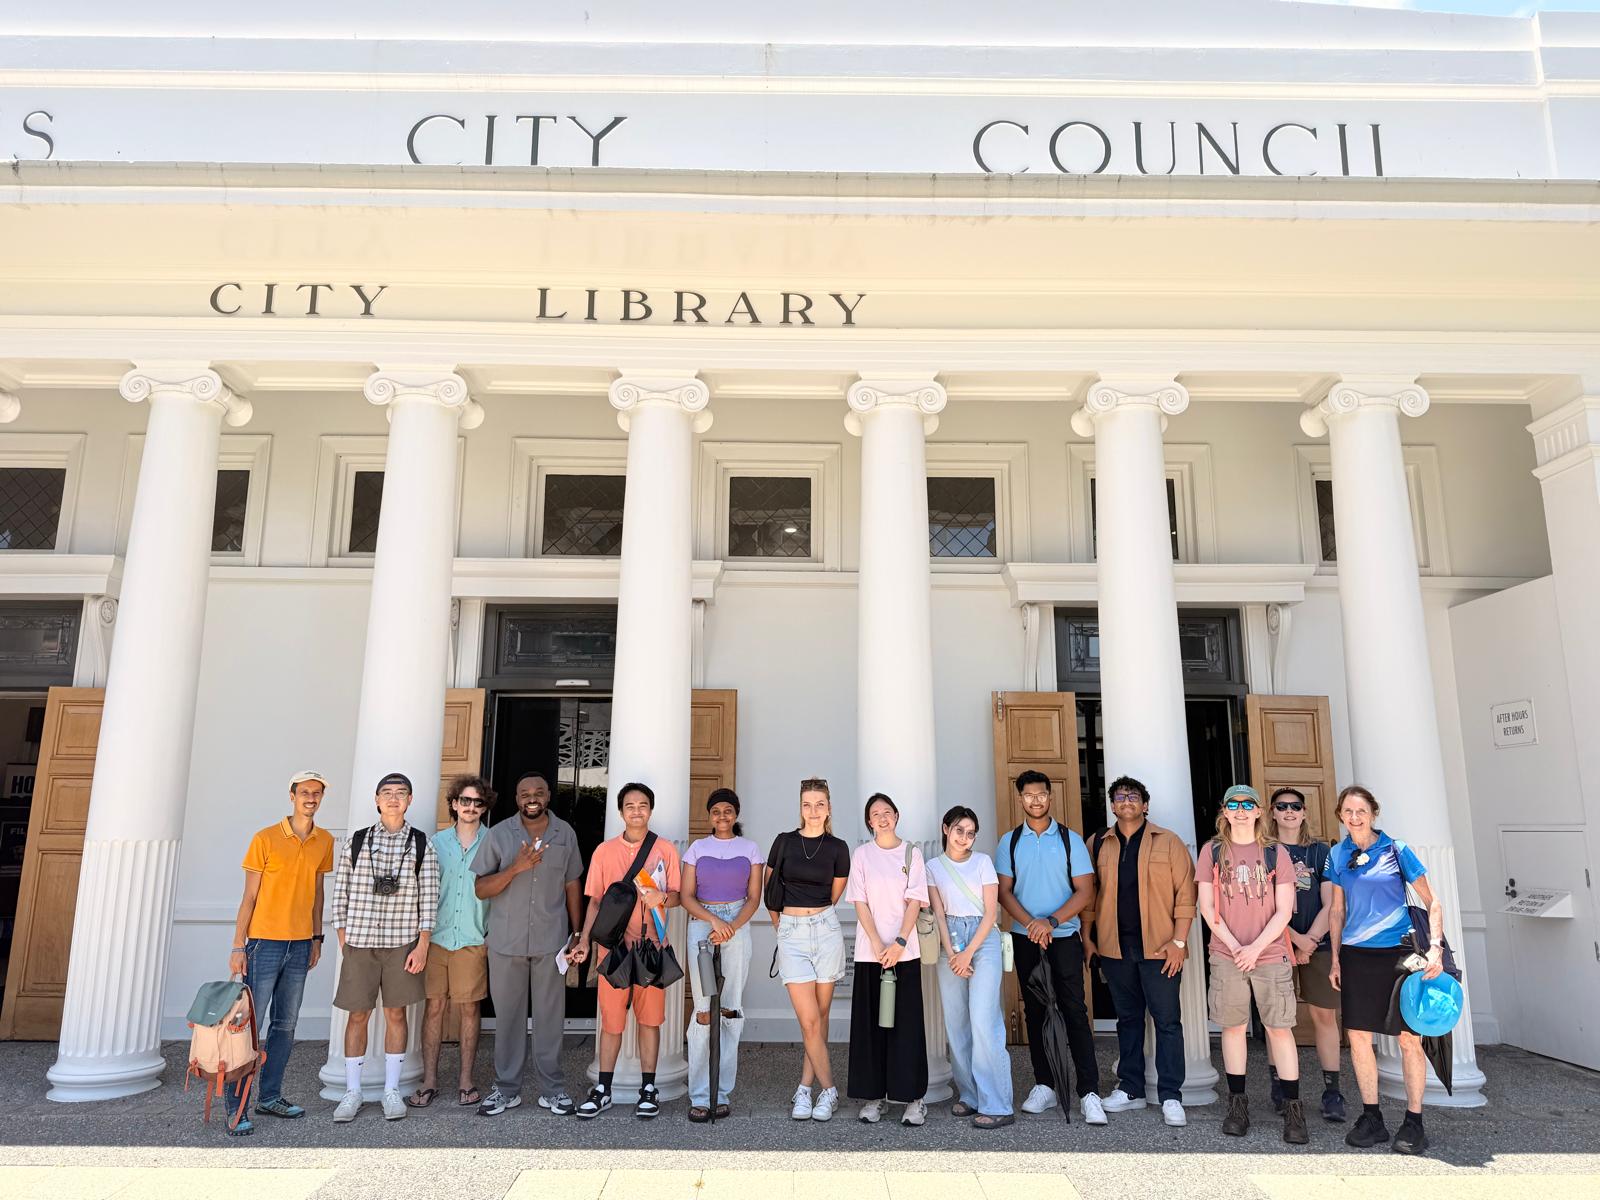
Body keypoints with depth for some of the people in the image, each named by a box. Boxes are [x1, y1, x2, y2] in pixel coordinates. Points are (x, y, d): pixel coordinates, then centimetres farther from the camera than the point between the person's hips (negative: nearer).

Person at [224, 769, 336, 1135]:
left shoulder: (325, 842, 5)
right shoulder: (266, 839, -9)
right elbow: (249, 897, -6)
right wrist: (238, 946, -8)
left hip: (300, 945, 5)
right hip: (264, 943, -5)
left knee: (285, 1025, 12)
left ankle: (269, 1096, 23)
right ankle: (237, 1107, 6)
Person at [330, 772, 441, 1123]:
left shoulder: (422, 845, 2)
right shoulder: (355, 842, 3)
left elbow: (428, 899, -1)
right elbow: (341, 894, 5)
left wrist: (422, 946, -6)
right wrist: (343, 942, 1)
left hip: (403, 943, 0)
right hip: (359, 942, 0)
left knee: (396, 1013, 6)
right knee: (357, 1015, 5)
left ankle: (391, 1090, 17)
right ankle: (352, 1092, 17)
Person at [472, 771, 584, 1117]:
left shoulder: (565, 833, 3)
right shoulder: (499, 834, -2)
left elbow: (572, 884, 10)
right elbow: (481, 889, -4)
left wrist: (577, 932, 8)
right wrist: (516, 867, -19)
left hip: (551, 941, 0)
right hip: (506, 942, 0)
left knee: (550, 1015, 6)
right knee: (508, 1015, 8)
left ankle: (552, 1088, 17)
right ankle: (507, 1088, 21)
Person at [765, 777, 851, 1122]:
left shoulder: (838, 848, 1)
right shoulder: (784, 841, 0)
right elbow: (768, 887, 12)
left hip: (826, 931, 1)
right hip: (791, 934, -1)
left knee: (820, 1017, 6)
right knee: (809, 1021, -4)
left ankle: (805, 1088, 19)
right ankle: (829, 1090, 10)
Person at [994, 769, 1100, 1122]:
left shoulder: (1070, 840, 0)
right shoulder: (1009, 842, 5)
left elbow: (1085, 892, -4)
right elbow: (1004, 891, 1)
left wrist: (1051, 921, -16)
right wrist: (1031, 924, -14)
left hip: (1064, 936, -2)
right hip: (1025, 937, 2)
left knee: (1074, 1011, -6)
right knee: (1035, 1011, 8)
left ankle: (1089, 1093, -3)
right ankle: (1044, 1086, 18)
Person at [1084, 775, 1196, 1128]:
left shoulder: (1168, 842, 0)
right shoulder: (1098, 845, 8)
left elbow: (1185, 893, -4)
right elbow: (1089, 893, 10)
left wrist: (1179, 941, -10)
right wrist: (1089, 937, 4)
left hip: (1159, 948, -3)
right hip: (1115, 947, 3)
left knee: (1167, 1020, 0)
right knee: (1127, 1019, 12)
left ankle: (1170, 1096, 6)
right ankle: (1130, 1089, 22)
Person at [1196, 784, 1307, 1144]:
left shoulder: (1276, 853, 2)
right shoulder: (1212, 851, 4)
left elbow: (1284, 910, -2)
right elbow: (1206, 906, 2)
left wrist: (1255, 948, -11)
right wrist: (1234, 945, -8)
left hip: (1270, 955, -1)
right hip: (1226, 956, 1)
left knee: (1280, 1028, -1)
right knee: (1234, 1027, 7)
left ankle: (1293, 1110, 7)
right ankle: (1237, 1104, 17)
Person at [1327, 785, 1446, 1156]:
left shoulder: (1397, 851, -5)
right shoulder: (1338, 855, 6)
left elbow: (1431, 902, -2)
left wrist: (1436, 946, -14)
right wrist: (1335, 958, 11)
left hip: (1398, 953, -3)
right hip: (1356, 955, 4)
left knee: (1409, 1039, 0)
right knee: (1358, 1037, 5)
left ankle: (1413, 1123, 13)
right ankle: (1371, 1119, 18)